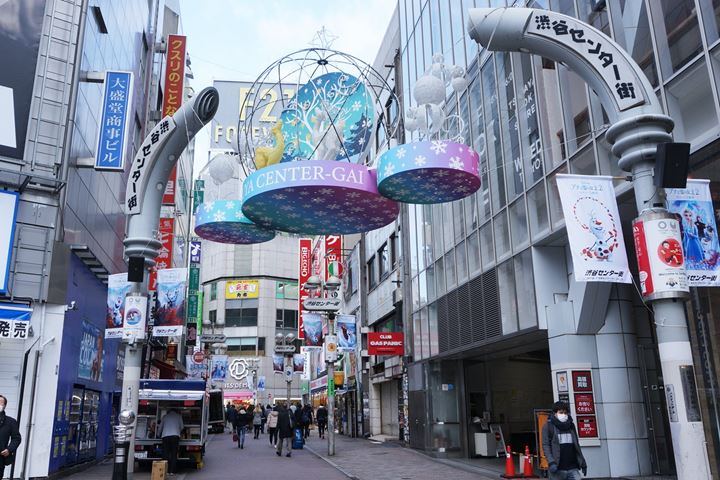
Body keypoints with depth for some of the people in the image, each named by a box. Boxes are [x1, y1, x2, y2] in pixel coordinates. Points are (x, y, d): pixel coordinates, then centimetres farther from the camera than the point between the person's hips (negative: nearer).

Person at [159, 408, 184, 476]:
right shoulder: (178, 416, 18)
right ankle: (172, 471, -3)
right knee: (174, 454, 1)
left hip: (165, 436, 1)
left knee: (166, 454, 2)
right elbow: (182, 427, 17)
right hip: (175, 435, -1)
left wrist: (159, 435, 40)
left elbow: (160, 427, 23)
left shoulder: (165, 416, 21)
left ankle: (166, 470, -3)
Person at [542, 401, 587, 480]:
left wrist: (582, 463, 17)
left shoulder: (571, 425, 16)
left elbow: (576, 445, 21)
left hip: (573, 468, 4)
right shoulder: (549, 426, 1)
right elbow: (545, 446, -6)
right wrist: (551, 462, -18)